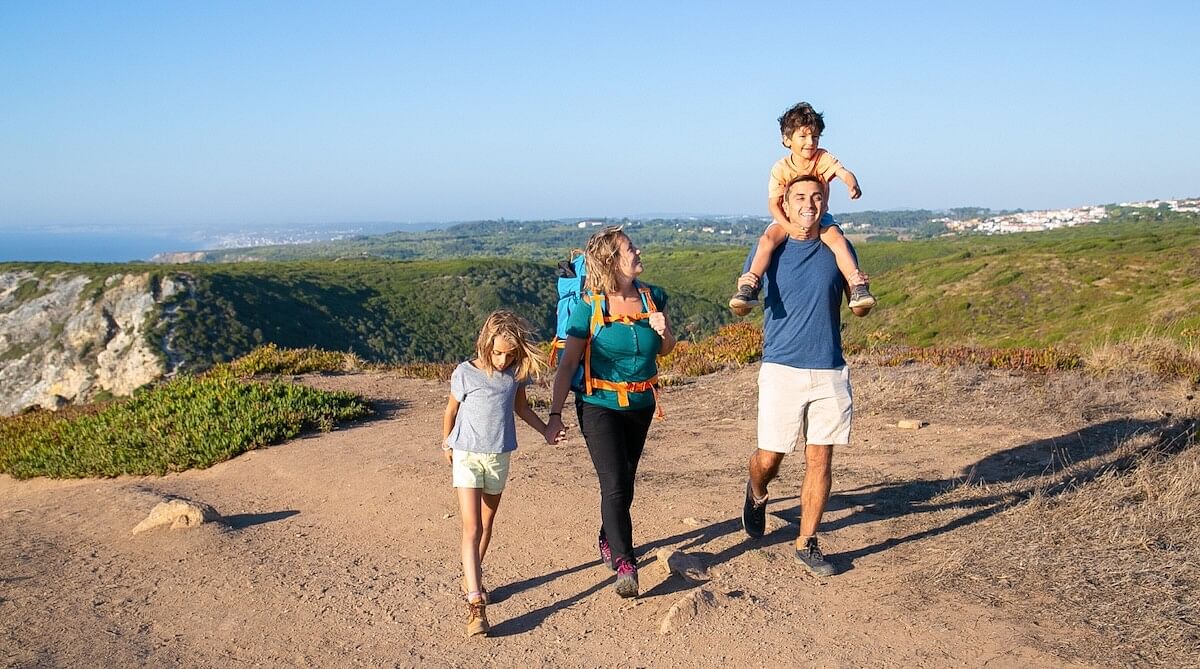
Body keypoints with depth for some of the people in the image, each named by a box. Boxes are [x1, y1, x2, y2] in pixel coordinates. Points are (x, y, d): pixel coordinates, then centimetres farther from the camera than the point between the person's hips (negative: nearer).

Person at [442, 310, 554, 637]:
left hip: (499, 458, 4)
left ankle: (471, 576, 38)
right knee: (472, 530, -13)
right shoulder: (465, 374, -13)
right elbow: (451, 410, 4)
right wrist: (446, 444, 15)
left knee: (486, 526, 17)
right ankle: (476, 604, -18)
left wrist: (546, 430, 5)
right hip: (467, 456, -4)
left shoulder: (517, 372, -3)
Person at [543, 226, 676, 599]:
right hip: (600, 405, -5)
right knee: (614, 485, -11)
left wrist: (663, 332, -13)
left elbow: (665, 350, 11)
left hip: (640, 405, 5)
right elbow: (568, 363, -12)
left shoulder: (652, 298, -1)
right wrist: (555, 416, -15)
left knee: (624, 483, 16)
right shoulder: (590, 307, -14)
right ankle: (624, 566, -9)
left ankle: (608, 543, 38)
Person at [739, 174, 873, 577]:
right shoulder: (771, 250, 1)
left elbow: (859, 310, 8)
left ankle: (807, 544, 17)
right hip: (782, 370, -2)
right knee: (769, 458, 1)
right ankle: (757, 496, 37)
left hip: (830, 371, 2)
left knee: (820, 460, 4)